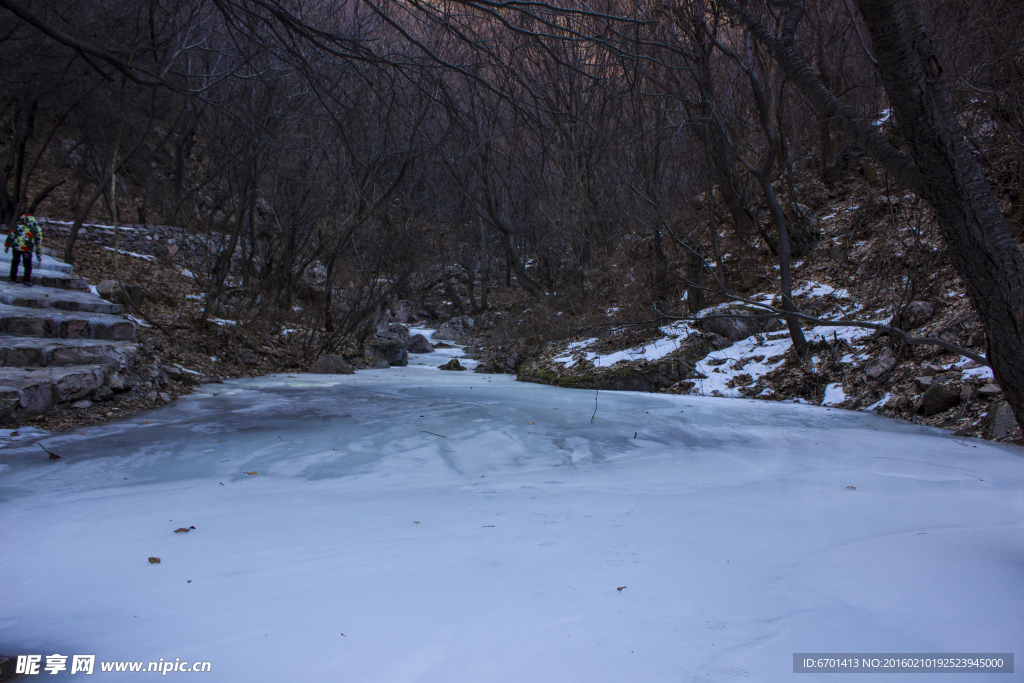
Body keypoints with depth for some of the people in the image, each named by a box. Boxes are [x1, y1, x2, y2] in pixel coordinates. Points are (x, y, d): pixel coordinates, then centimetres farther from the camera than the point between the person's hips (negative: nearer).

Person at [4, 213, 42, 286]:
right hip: (28, 249, -1)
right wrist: (39, 254, 14)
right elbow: (39, 242, 10)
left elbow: (11, 235, 3)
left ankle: (13, 278, 21)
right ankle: (26, 280, 0)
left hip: (16, 247, 1)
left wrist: (7, 245, 9)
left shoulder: (18, 224, 7)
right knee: (28, 265, 10)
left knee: (15, 262, 19)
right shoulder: (37, 229, 9)